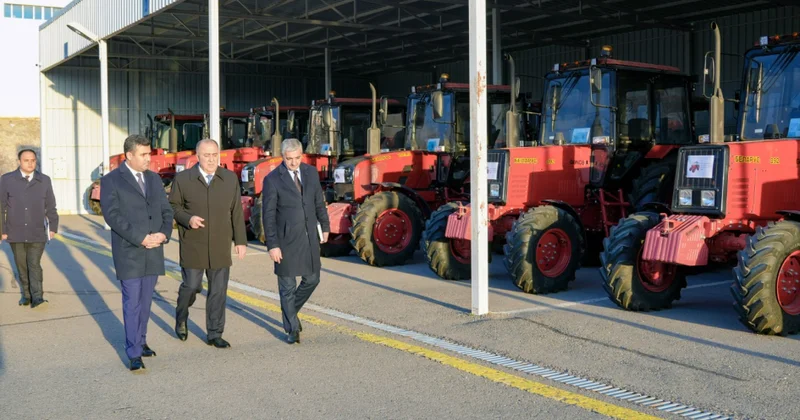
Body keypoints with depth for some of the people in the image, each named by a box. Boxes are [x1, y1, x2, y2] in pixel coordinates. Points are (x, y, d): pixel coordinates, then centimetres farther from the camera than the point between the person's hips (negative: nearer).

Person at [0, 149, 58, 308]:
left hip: (37, 234, -1)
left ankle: (37, 296, -10)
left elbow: (50, 206, 8)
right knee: (22, 266, 9)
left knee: (34, 265, -9)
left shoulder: (44, 180, 4)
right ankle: (27, 295, 20)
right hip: (16, 234, 1)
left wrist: (53, 227, 5)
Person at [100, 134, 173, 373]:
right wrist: (140, 238, -19)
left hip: (153, 252, 5)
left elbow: (166, 210, 10)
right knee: (132, 303, -3)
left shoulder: (154, 179, 12)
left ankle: (140, 341, 26)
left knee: (145, 301, 12)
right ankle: (134, 353, 2)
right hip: (129, 252, -5)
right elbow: (112, 216, -14)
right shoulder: (111, 181, -5)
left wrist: (164, 233, -9)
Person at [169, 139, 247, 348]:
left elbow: (236, 212, 6)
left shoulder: (230, 178, 3)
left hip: (221, 247, 2)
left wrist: (241, 241, 4)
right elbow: (172, 206, 4)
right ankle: (181, 319, 34)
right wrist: (187, 219, -16)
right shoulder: (183, 179, -2)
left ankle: (214, 334, 16)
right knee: (191, 286, 4)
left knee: (218, 290, 4)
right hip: (193, 246, -2)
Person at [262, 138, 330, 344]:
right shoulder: (272, 179, -11)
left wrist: (325, 226, 15)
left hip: (310, 238, 5)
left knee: (312, 279, 12)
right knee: (287, 286, 3)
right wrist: (272, 245, -14)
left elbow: (319, 201, 13)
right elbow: (268, 215, -11)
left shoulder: (311, 172, 3)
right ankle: (292, 329, 16)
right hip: (286, 240, -5)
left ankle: (290, 310, 36)